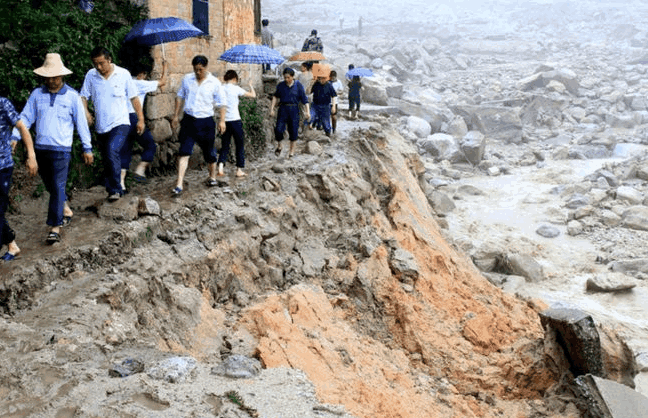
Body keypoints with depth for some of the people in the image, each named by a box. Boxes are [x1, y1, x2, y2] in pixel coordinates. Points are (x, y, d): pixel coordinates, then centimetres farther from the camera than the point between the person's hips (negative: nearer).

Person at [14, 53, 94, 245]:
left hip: (61, 149, -4)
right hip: (40, 148, 4)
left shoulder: (72, 96, -4)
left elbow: (81, 123, 1)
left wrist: (87, 148, 2)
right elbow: (25, 118, 6)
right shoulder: (37, 94, 4)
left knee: (58, 187, -7)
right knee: (50, 186, 15)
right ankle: (66, 210, 37)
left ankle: (55, 227, -3)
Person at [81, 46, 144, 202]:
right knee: (106, 160, 10)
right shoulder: (90, 75, 3)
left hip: (120, 123, -4)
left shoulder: (123, 74, -2)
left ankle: (115, 190, -19)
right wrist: (86, 112, -14)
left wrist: (141, 119, 3)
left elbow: (134, 98, 4)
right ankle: (112, 190, 25)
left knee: (112, 151, -25)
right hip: (101, 126, 4)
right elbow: (83, 96, 5)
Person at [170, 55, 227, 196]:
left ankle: (212, 176, 37)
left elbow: (221, 103, 1)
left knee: (209, 152, 12)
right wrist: (176, 115, 11)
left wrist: (222, 120, -7)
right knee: (184, 152, -9)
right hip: (188, 120, 1)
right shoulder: (187, 79, 3)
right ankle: (179, 185, -12)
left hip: (206, 122, -1)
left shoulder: (214, 83, -4)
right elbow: (180, 97, 14)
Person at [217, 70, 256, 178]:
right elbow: (253, 95, -3)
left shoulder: (221, 89, 3)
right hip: (235, 120, -4)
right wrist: (251, 86, 14)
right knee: (239, 145, 9)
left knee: (224, 145, 10)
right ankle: (239, 170, 11)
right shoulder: (236, 89, -8)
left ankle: (220, 168, -6)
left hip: (224, 121, 4)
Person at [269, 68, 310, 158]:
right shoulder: (281, 85, 2)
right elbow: (275, 96, 14)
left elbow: (304, 99, -3)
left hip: (294, 110, -1)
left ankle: (292, 150, 21)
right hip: (283, 109, 1)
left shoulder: (298, 85, -3)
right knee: (279, 129, -10)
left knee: (293, 130, 4)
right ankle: (279, 146, 16)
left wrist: (307, 111, -11)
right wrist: (272, 109, 7)